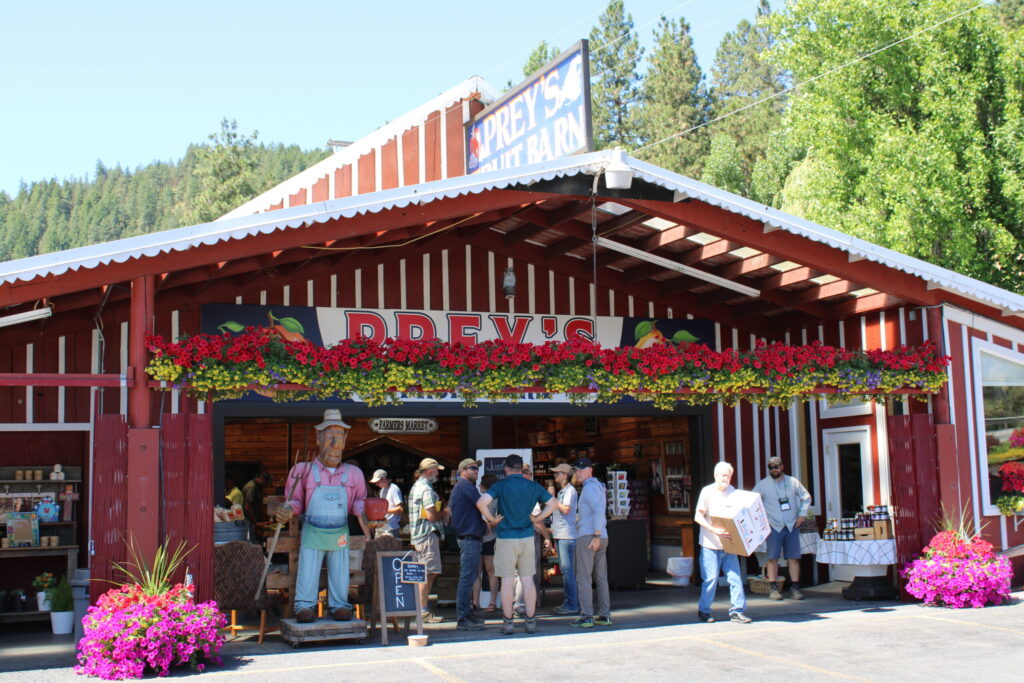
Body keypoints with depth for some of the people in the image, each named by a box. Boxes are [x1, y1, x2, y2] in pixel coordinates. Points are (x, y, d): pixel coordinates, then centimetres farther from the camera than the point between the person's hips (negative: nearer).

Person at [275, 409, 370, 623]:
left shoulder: (353, 473, 5)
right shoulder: (304, 470, -3)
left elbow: (358, 500, 14)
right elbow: (295, 500, 3)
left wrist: (363, 514, -6)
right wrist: (288, 511, -18)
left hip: (340, 533, 2)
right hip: (312, 532, -2)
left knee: (340, 572, 7)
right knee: (308, 571, -1)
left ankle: (339, 605, 18)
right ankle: (304, 605, 7)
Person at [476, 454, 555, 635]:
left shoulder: (501, 485, -6)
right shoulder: (533, 486, 5)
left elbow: (481, 502, -18)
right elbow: (552, 504, 8)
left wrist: (492, 519, -6)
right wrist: (536, 519, 9)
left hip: (506, 538, -3)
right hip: (527, 538, 3)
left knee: (507, 580, 1)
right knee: (528, 579, 7)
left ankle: (508, 622, 4)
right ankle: (531, 621, 9)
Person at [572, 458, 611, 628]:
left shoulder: (589, 487, -10)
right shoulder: (599, 487, 20)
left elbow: (598, 511, -22)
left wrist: (596, 536, -25)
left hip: (588, 537, -9)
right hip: (602, 537, 9)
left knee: (583, 578, -7)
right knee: (601, 578, 10)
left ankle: (586, 617, -9)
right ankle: (605, 616, 11)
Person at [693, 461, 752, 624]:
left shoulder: (732, 492, 11)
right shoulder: (707, 491, -5)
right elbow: (698, 516, -10)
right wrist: (714, 530, -21)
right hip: (711, 545, -5)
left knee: (735, 577, -1)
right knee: (711, 578, -2)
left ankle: (737, 611, 5)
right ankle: (703, 611, 13)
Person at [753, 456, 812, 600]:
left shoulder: (793, 482, 6)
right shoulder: (762, 485, 1)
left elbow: (806, 497, 17)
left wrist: (802, 514, 6)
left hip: (792, 526, 2)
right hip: (774, 526, -2)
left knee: (793, 557, 1)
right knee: (773, 557, -6)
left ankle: (795, 588, 5)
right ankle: (773, 588, -2)